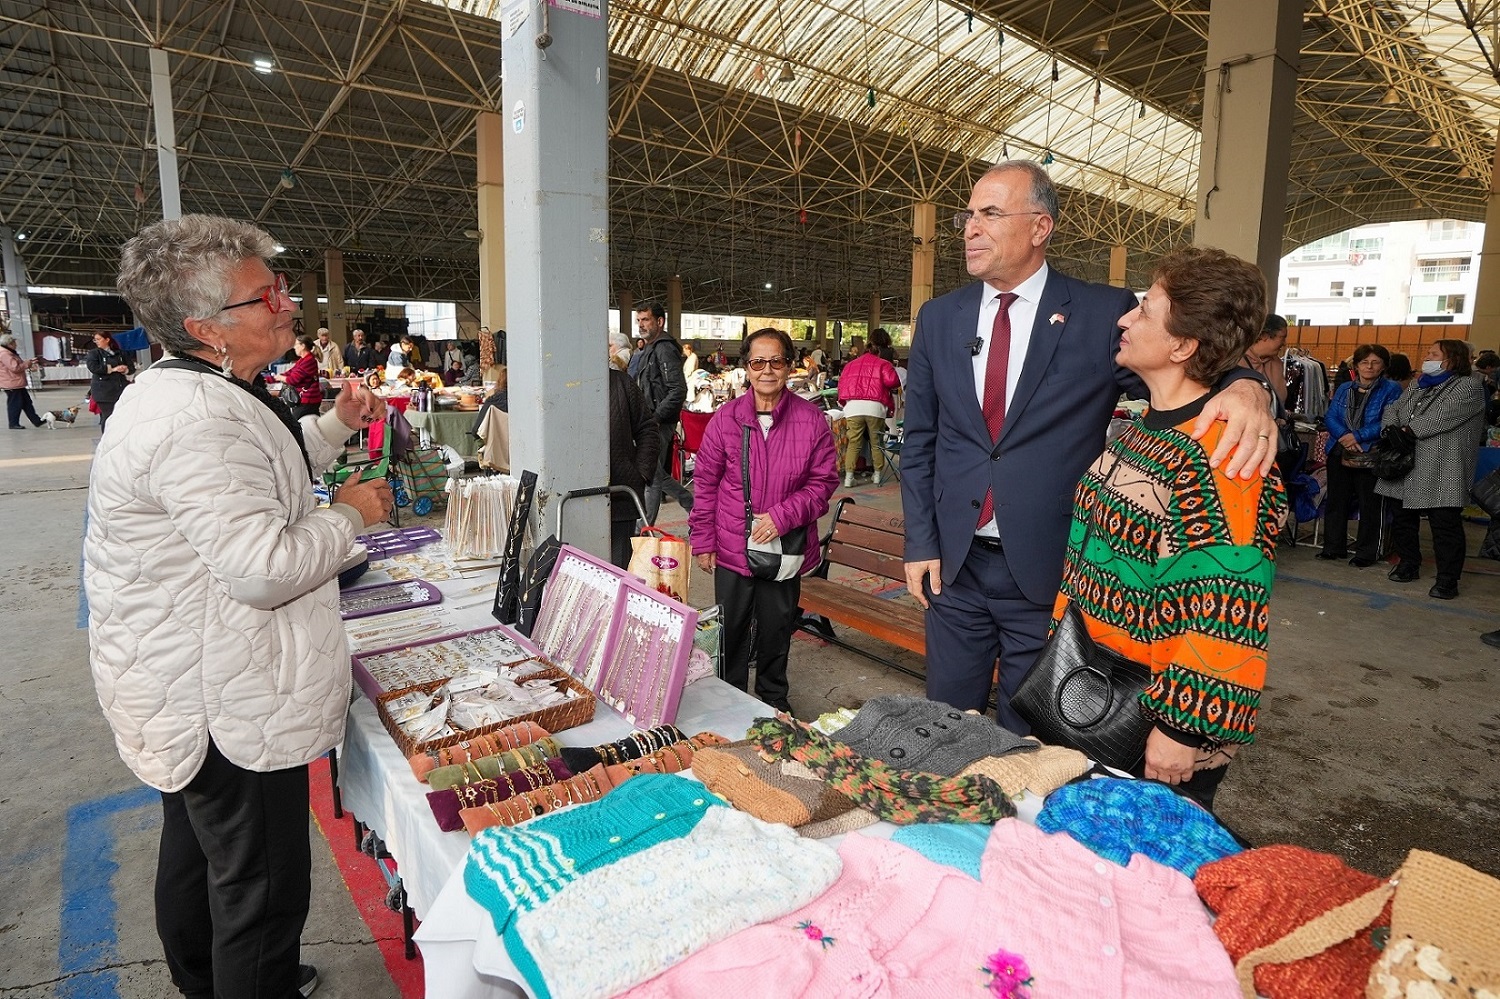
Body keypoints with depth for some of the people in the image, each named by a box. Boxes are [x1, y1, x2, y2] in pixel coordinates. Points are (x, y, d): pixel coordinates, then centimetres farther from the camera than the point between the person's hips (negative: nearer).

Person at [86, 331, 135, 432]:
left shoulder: (120, 353, 16)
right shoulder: (93, 353, 7)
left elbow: (132, 368, 14)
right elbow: (93, 367, -10)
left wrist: (125, 370, -9)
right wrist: (113, 369, -12)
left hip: (121, 388, 3)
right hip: (104, 391, -3)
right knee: (107, 416, -7)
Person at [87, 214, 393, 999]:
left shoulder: (197, 390, 8)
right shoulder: (198, 420, -27)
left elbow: (255, 479, 24)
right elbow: (265, 567, -31)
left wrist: (334, 425, 11)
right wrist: (349, 515, -16)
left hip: (188, 683, 12)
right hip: (224, 703, -12)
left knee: (196, 844, 29)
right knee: (263, 888, 4)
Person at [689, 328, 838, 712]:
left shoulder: (811, 420, -6)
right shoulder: (726, 418, -4)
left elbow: (824, 480, -4)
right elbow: (705, 482, 1)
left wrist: (783, 516, -16)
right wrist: (702, 540, 0)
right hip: (732, 549, 0)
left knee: (777, 630, 16)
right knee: (731, 630, 13)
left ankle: (774, 700, 38)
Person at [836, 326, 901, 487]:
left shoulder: (852, 364, 22)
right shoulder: (883, 364, 8)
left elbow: (842, 382, 21)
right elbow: (892, 381, -8)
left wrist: (842, 402, 30)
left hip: (853, 407, 2)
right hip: (875, 407, -2)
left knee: (853, 443, 6)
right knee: (876, 443, 12)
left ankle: (848, 476, 0)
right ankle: (877, 475, 20)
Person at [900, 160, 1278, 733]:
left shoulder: (1104, 314, -5)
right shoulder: (938, 318, 4)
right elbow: (919, 439, 7)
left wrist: (1246, 386, -27)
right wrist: (920, 543, 3)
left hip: (1049, 572, -2)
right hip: (953, 564, 3)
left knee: (1030, 742, 15)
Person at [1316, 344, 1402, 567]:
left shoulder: (1391, 390, -1)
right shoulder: (1344, 389, 11)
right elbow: (1330, 417, 2)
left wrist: (1357, 436, -19)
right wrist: (1343, 437, -16)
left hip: (1371, 455, -4)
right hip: (1340, 453, 4)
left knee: (1370, 505, 2)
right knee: (1336, 500, 10)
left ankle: (1367, 552, 11)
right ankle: (1333, 546, 21)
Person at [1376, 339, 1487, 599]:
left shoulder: (1467, 388, -5)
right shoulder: (1416, 386, 18)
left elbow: (1440, 417, -18)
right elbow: (1393, 410, 10)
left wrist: (1407, 430, -12)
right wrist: (1392, 429, -9)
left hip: (1442, 473, -7)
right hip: (1407, 467, 7)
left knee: (1445, 524, -4)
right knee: (1403, 519, 15)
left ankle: (1447, 579, 3)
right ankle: (1408, 564, 30)